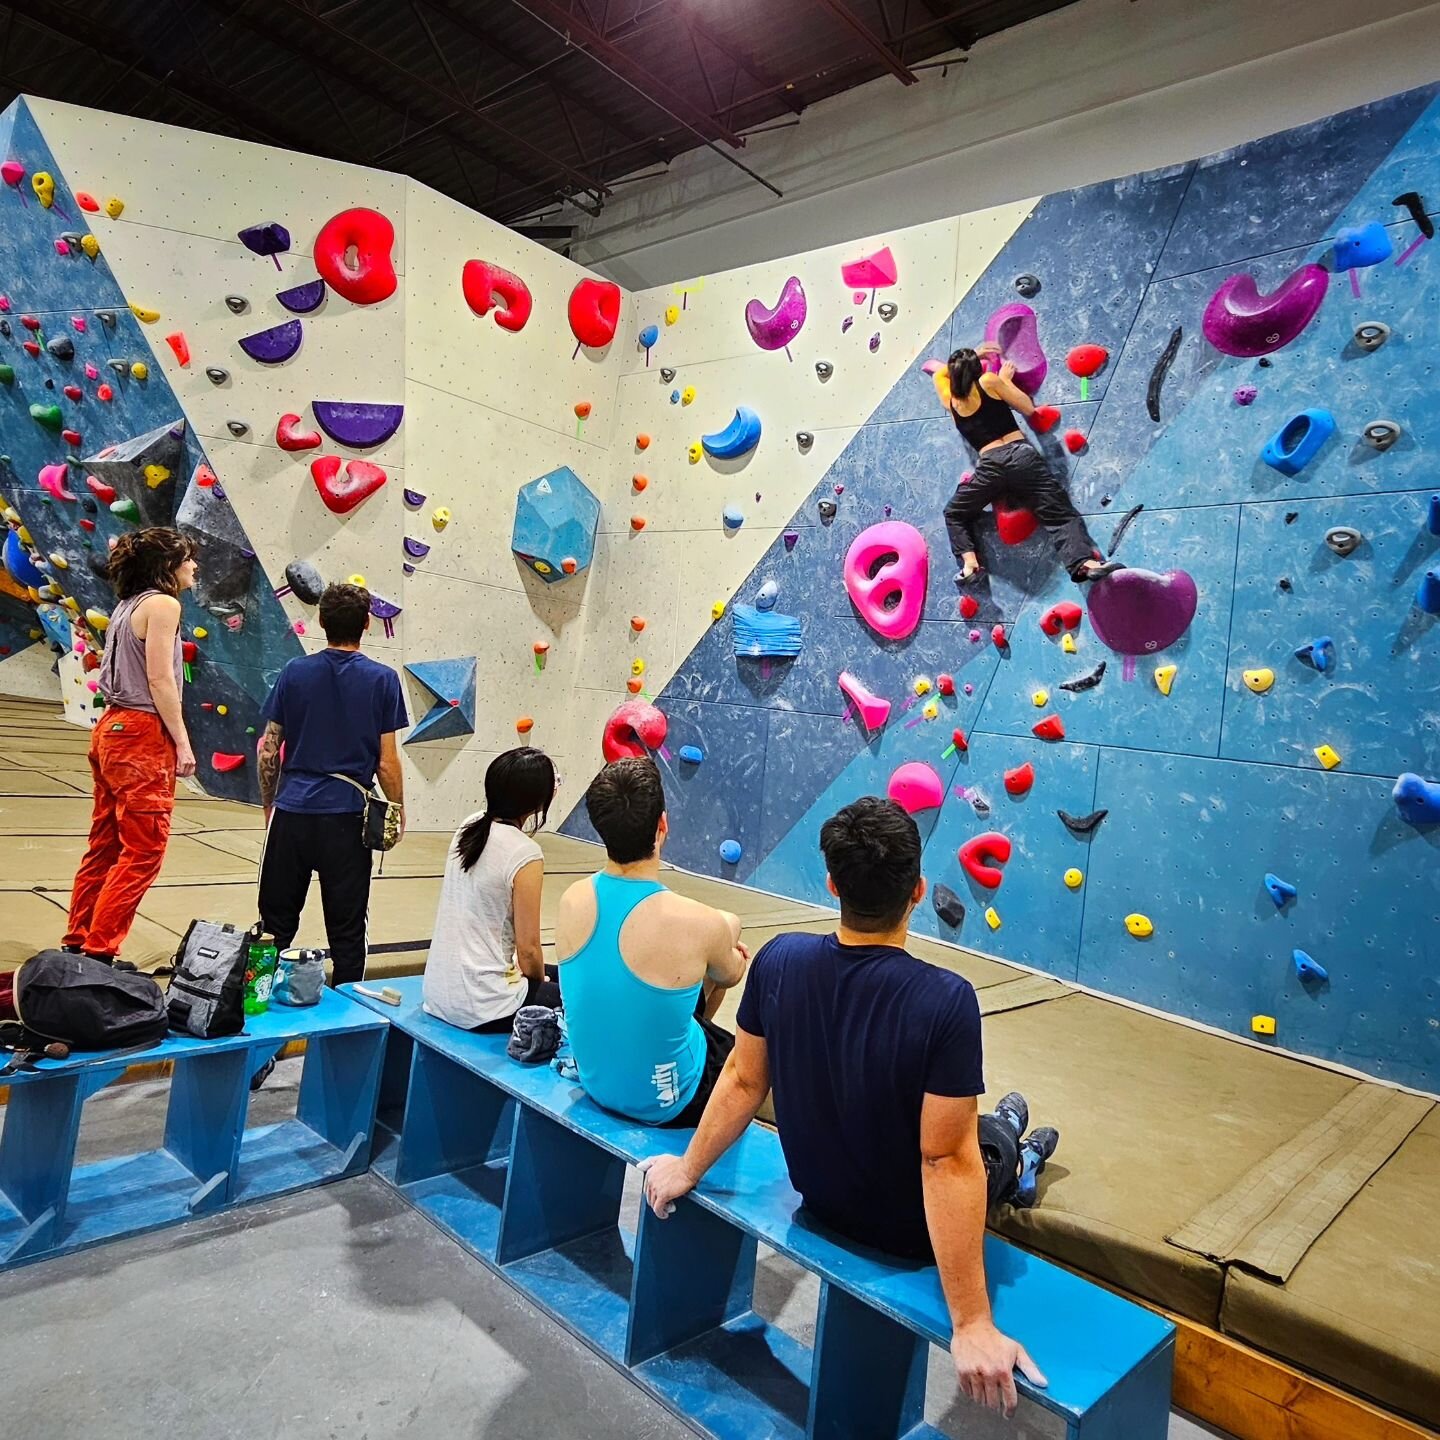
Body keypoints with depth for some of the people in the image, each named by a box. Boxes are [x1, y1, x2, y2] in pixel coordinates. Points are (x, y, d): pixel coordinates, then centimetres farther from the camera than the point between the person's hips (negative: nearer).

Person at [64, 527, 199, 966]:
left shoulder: (128, 605, 16)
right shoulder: (163, 604, -10)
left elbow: (129, 672, 15)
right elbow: (159, 679, -16)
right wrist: (183, 742, -14)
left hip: (112, 729, 10)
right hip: (142, 737, -10)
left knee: (106, 845, 16)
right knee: (144, 851, -3)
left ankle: (78, 943, 24)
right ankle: (98, 952, 1)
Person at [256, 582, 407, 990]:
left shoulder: (295, 672, 2)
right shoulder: (383, 679, -5)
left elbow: (269, 750, 4)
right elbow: (386, 762, -5)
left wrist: (269, 805, 17)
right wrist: (398, 810, 8)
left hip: (292, 811, 2)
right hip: (346, 817, -2)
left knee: (276, 920, 16)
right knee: (347, 929, 9)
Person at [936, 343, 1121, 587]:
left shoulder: (949, 400, 15)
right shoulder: (988, 381, 8)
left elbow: (940, 374, 39)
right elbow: (1029, 408, 13)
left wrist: (973, 353, 41)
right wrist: (1005, 379, 23)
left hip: (989, 467, 1)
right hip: (1020, 455, -1)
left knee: (954, 514, 22)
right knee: (1061, 514, -3)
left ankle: (970, 564, 2)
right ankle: (1085, 562, -26)